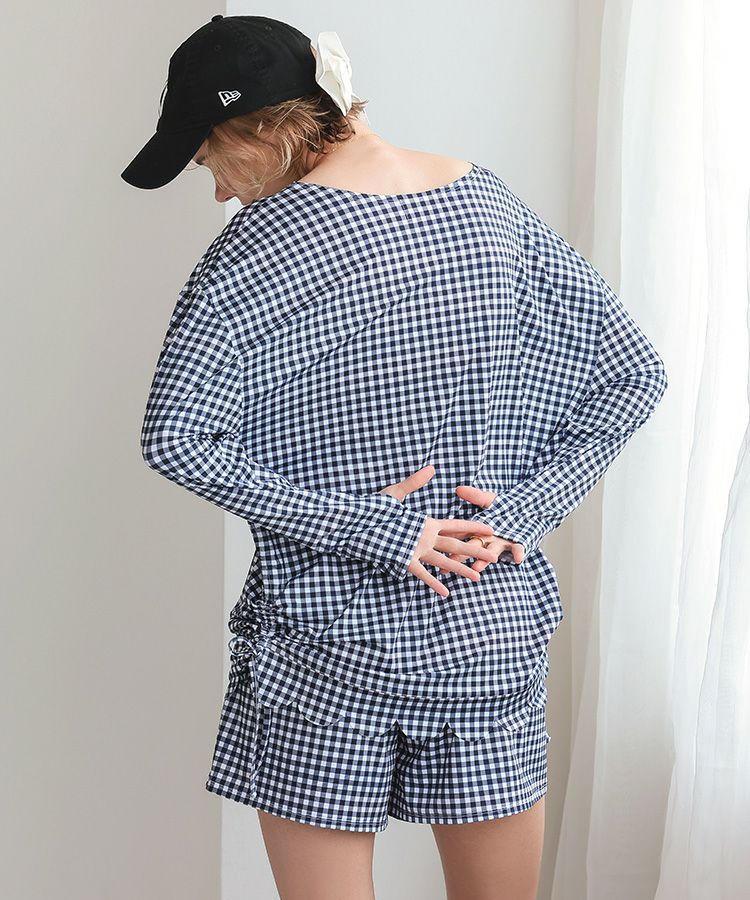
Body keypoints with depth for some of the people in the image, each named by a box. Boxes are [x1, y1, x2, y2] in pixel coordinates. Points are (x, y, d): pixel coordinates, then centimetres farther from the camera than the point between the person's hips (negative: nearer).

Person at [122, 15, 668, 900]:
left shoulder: (263, 242, -12)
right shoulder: (492, 206, 3)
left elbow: (176, 438, -21)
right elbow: (633, 373, 5)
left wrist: (368, 526, -16)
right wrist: (525, 509, -2)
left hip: (330, 640, -5)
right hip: (494, 631, 5)